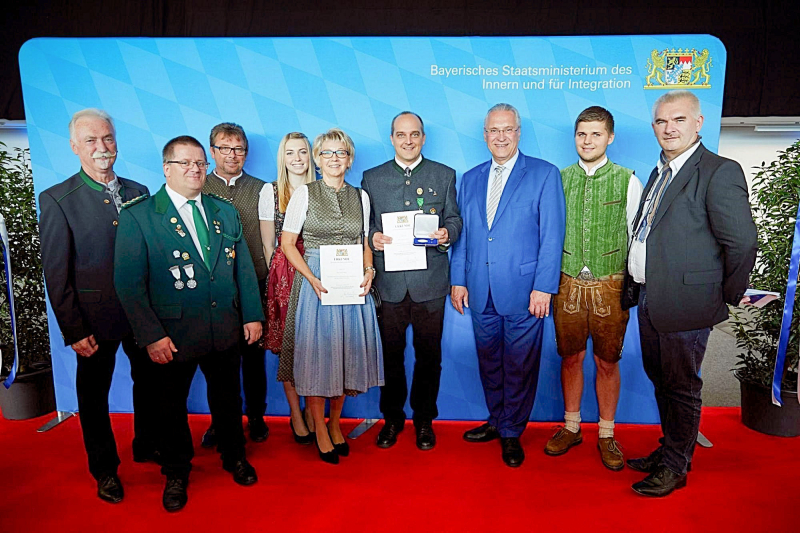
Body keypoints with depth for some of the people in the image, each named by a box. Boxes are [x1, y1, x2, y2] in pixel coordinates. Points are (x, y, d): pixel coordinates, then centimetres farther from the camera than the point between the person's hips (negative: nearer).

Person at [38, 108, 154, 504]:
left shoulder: (138, 192, 4)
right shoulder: (56, 199, -8)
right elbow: (56, 274, -9)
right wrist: (74, 331, -11)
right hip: (96, 319, -3)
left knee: (149, 382, 17)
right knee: (94, 395, 13)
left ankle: (146, 446, 41)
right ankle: (105, 469, 34)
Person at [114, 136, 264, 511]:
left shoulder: (225, 211, 7)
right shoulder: (138, 215, -8)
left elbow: (244, 267, 8)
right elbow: (128, 281, -10)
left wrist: (253, 315, 4)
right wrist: (151, 335, -14)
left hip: (226, 331, 4)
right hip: (172, 335, -3)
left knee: (227, 399, 19)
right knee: (171, 406, 15)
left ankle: (234, 456, 44)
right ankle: (176, 473, 40)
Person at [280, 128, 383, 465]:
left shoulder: (360, 197, 10)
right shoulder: (304, 193, 0)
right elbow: (287, 243, -3)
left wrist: (368, 270, -5)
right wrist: (312, 278, -16)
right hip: (314, 282, -3)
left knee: (346, 354, 10)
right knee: (316, 355, 2)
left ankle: (335, 424, 31)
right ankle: (320, 430, 21)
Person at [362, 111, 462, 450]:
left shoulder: (444, 175, 10)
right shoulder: (372, 178, 10)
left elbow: (454, 219, 8)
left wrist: (447, 233, -14)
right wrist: (372, 237, -12)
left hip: (430, 281, 0)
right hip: (389, 282, 1)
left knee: (428, 355, 9)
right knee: (390, 354, 9)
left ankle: (424, 419, 28)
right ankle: (392, 418, 29)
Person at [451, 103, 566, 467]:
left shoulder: (544, 174, -1)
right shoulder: (470, 179, 13)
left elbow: (552, 235, -6)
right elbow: (462, 234, 13)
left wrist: (543, 287, -12)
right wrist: (458, 280, 7)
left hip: (523, 290, -4)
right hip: (481, 292, 4)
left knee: (519, 366, 7)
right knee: (489, 362, 15)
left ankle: (512, 433, 25)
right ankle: (496, 421, 34)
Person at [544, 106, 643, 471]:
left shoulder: (627, 181, -1)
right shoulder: (560, 179, 5)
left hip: (610, 285, -1)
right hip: (567, 283, 2)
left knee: (607, 362, 8)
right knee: (571, 357, 11)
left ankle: (607, 434, 25)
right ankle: (571, 427, 28)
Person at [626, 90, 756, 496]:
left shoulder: (720, 172, -13)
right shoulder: (659, 173, 13)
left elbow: (742, 242, -16)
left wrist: (727, 296, -7)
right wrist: (641, 287, 11)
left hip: (685, 303, -8)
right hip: (649, 300, 8)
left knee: (681, 386, 7)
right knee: (661, 381, 20)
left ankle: (675, 466, 26)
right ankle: (669, 450, 39)